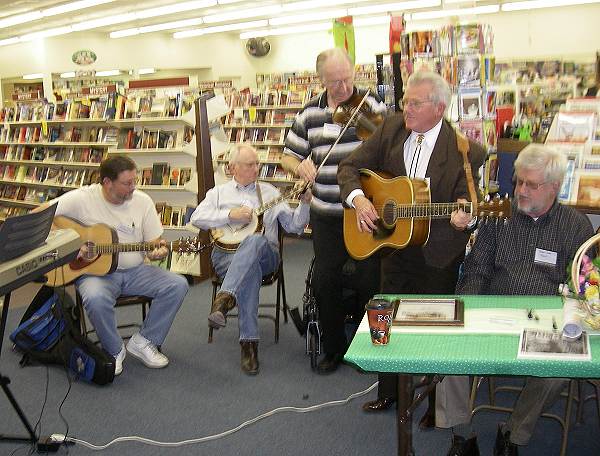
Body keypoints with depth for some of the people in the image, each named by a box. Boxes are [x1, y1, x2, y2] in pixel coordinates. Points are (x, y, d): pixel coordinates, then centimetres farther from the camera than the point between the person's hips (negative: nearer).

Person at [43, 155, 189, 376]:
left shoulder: (143, 201, 1)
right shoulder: (81, 198, -9)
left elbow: (155, 242, 5)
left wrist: (160, 251, -20)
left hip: (135, 270, 4)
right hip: (95, 271, -4)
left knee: (178, 285, -17)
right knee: (96, 299, -38)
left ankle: (143, 342, -1)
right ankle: (114, 350, -7)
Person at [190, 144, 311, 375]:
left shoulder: (269, 192, 21)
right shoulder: (219, 192, 19)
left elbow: (294, 226, 15)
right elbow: (196, 218, 2)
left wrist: (304, 204, -3)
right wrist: (230, 214, -7)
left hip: (265, 253, 1)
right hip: (226, 254, 0)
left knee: (254, 241, -38)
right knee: (251, 269, -38)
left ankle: (225, 298, -51)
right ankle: (249, 342, -40)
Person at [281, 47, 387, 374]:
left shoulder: (372, 106, -4)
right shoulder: (310, 114, 3)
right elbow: (288, 156, 8)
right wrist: (299, 166, -14)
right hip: (326, 215, 2)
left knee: (371, 282, 3)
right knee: (325, 281, 5)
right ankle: (333, 348, 25)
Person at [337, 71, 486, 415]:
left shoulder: (466, 152, -16)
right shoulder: (392, 129, -4)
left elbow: (467, 207, -14)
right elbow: (350, 167, 1)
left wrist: (464, 217, -37)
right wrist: (357, 198, -18)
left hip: (438, 257, -4)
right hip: (393, 247, 4)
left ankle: (438, 403, 34)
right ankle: (389, 392, 41)